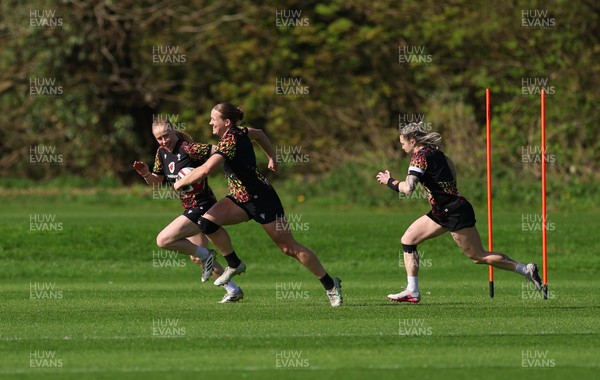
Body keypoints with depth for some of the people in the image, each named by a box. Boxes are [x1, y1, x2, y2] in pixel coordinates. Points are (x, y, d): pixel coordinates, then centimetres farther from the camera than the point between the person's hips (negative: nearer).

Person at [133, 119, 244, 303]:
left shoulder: (189, 149, -20)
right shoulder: (162, 153, 4)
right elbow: (156, 181, 14)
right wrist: (146, 174, -6)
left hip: (201, 207, -10)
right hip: (192, 209, 10)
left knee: (163, 240, -18)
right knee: (196, 257, 20)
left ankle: (205, 254, -1)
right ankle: (233, 290, 28)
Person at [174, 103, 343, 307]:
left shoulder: (230, 140, -25)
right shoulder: (239, 132, 2)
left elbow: (205, 170, -35)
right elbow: (259, 134, 24)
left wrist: (181, 182, -19)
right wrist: (272, 158, 35)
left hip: (261, 198, -9)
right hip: (240, 198, 9)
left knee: (289, 248, -1)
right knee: (207, 221, -11)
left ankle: (330, 284, 12)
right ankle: (234, 265, 5)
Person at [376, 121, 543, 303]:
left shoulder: (421, 156, -18)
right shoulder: (434, 151, 10)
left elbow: (408, 188, -28)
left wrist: (389, 181, -11)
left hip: (456, 213, -10)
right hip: (442, 212, 10)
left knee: (478, 256, -2)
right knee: (408, 240, 6)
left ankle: (526, 270, 8)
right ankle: (412, 292, 6)